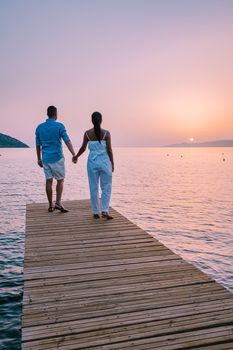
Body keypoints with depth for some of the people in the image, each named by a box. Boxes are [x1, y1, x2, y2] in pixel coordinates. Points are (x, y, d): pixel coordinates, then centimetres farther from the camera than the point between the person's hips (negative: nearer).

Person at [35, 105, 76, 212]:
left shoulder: (39, 127, 6)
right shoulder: (59, 126, -8)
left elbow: (38, 145, 11)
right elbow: (67, 141, -16)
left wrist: (39, 159, 20)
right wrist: (74, 155, -19)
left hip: (45, 158, 4)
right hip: (57, 158, -4)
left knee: (49, 181, 9)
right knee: (60, 180, 7)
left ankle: (50, 206, 13)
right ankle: (58, 202, -4)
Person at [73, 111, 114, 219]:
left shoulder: (87, 133, -2)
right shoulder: (106, 133, -7)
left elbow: (83, 148, 6)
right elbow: (109, 150, -7)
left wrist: (76, 156, 24)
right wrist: (112, 164, 2)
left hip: (92, 162, 2)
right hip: (104, 162, -2)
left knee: (94, 188, 9)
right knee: (106, 187, 8)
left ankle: (96, 212, 15)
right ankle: (104, 210, -1)